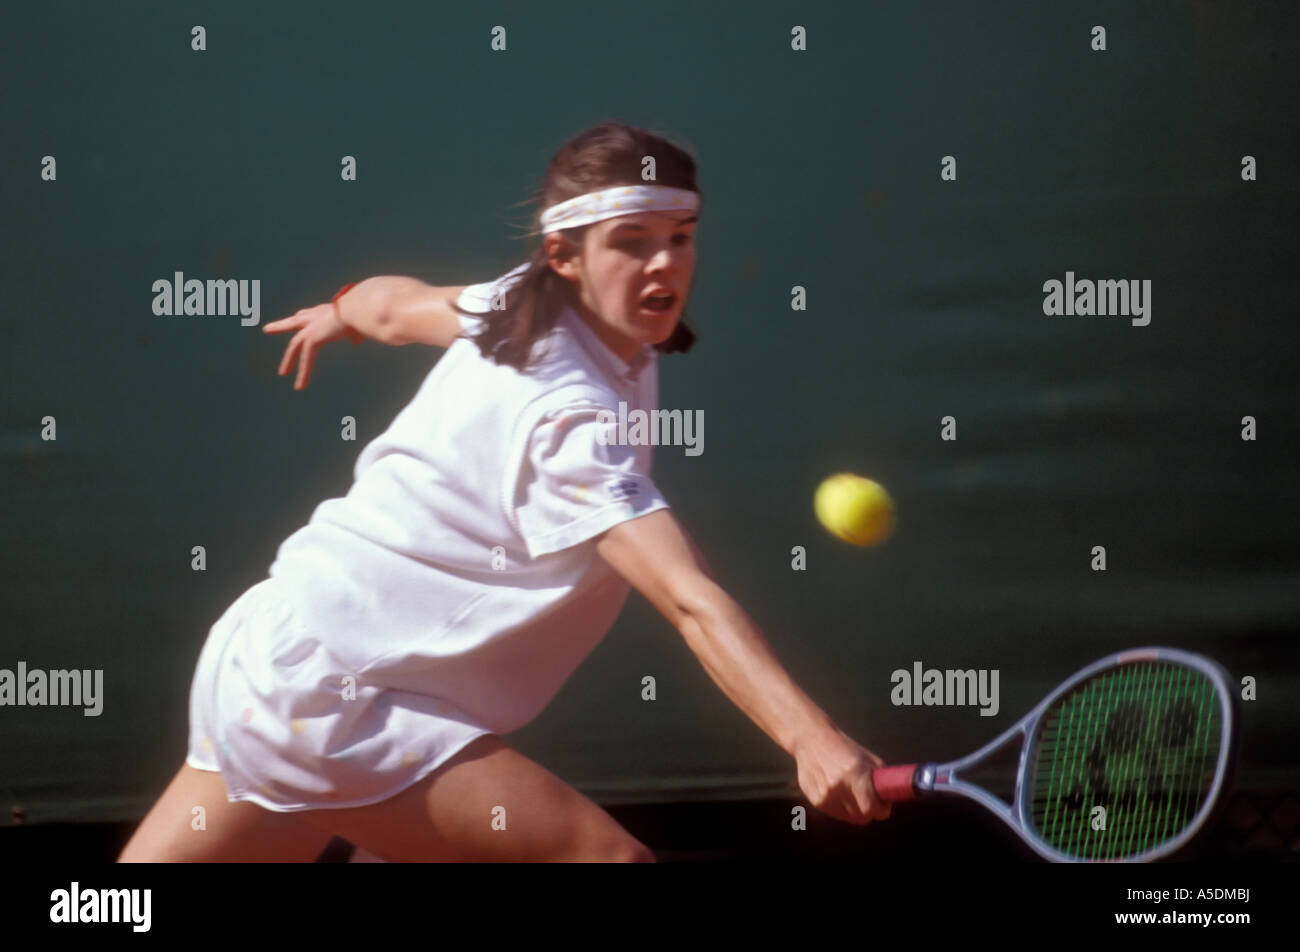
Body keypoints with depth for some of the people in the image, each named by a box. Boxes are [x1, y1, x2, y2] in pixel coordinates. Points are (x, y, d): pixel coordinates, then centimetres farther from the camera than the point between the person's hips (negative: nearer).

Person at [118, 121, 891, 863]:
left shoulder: (520, 308, 2)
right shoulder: (570, 418, -24)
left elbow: (396, 304, 23)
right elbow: (691, 600, -35)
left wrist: (340, 313, 45)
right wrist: (809, 735, -45)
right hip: (329, 693, -10)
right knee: (608, 854, -17)